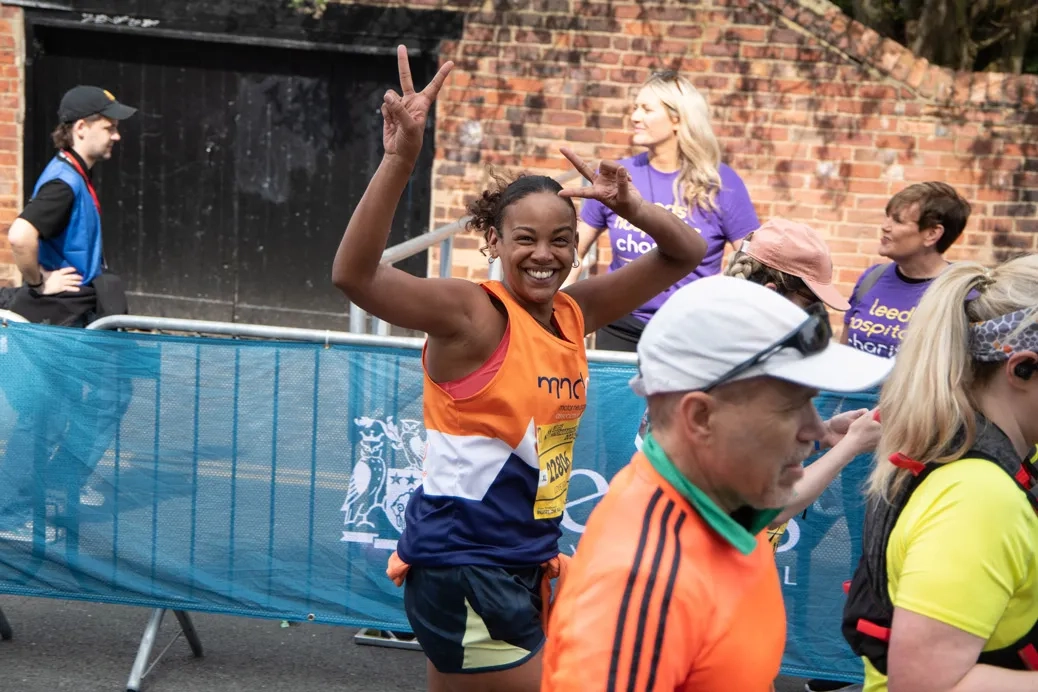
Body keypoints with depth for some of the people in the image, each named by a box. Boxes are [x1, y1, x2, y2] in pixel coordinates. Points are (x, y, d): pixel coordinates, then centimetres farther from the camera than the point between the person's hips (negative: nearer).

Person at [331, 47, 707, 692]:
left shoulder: (575, 313, 5)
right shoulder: (471, 313, -15)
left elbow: (687, 254, 11)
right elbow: (355, 275, -32)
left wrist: (630, 206, -8)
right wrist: (400, 158, -41)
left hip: (528, 561, 7)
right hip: (461, 567, -7)